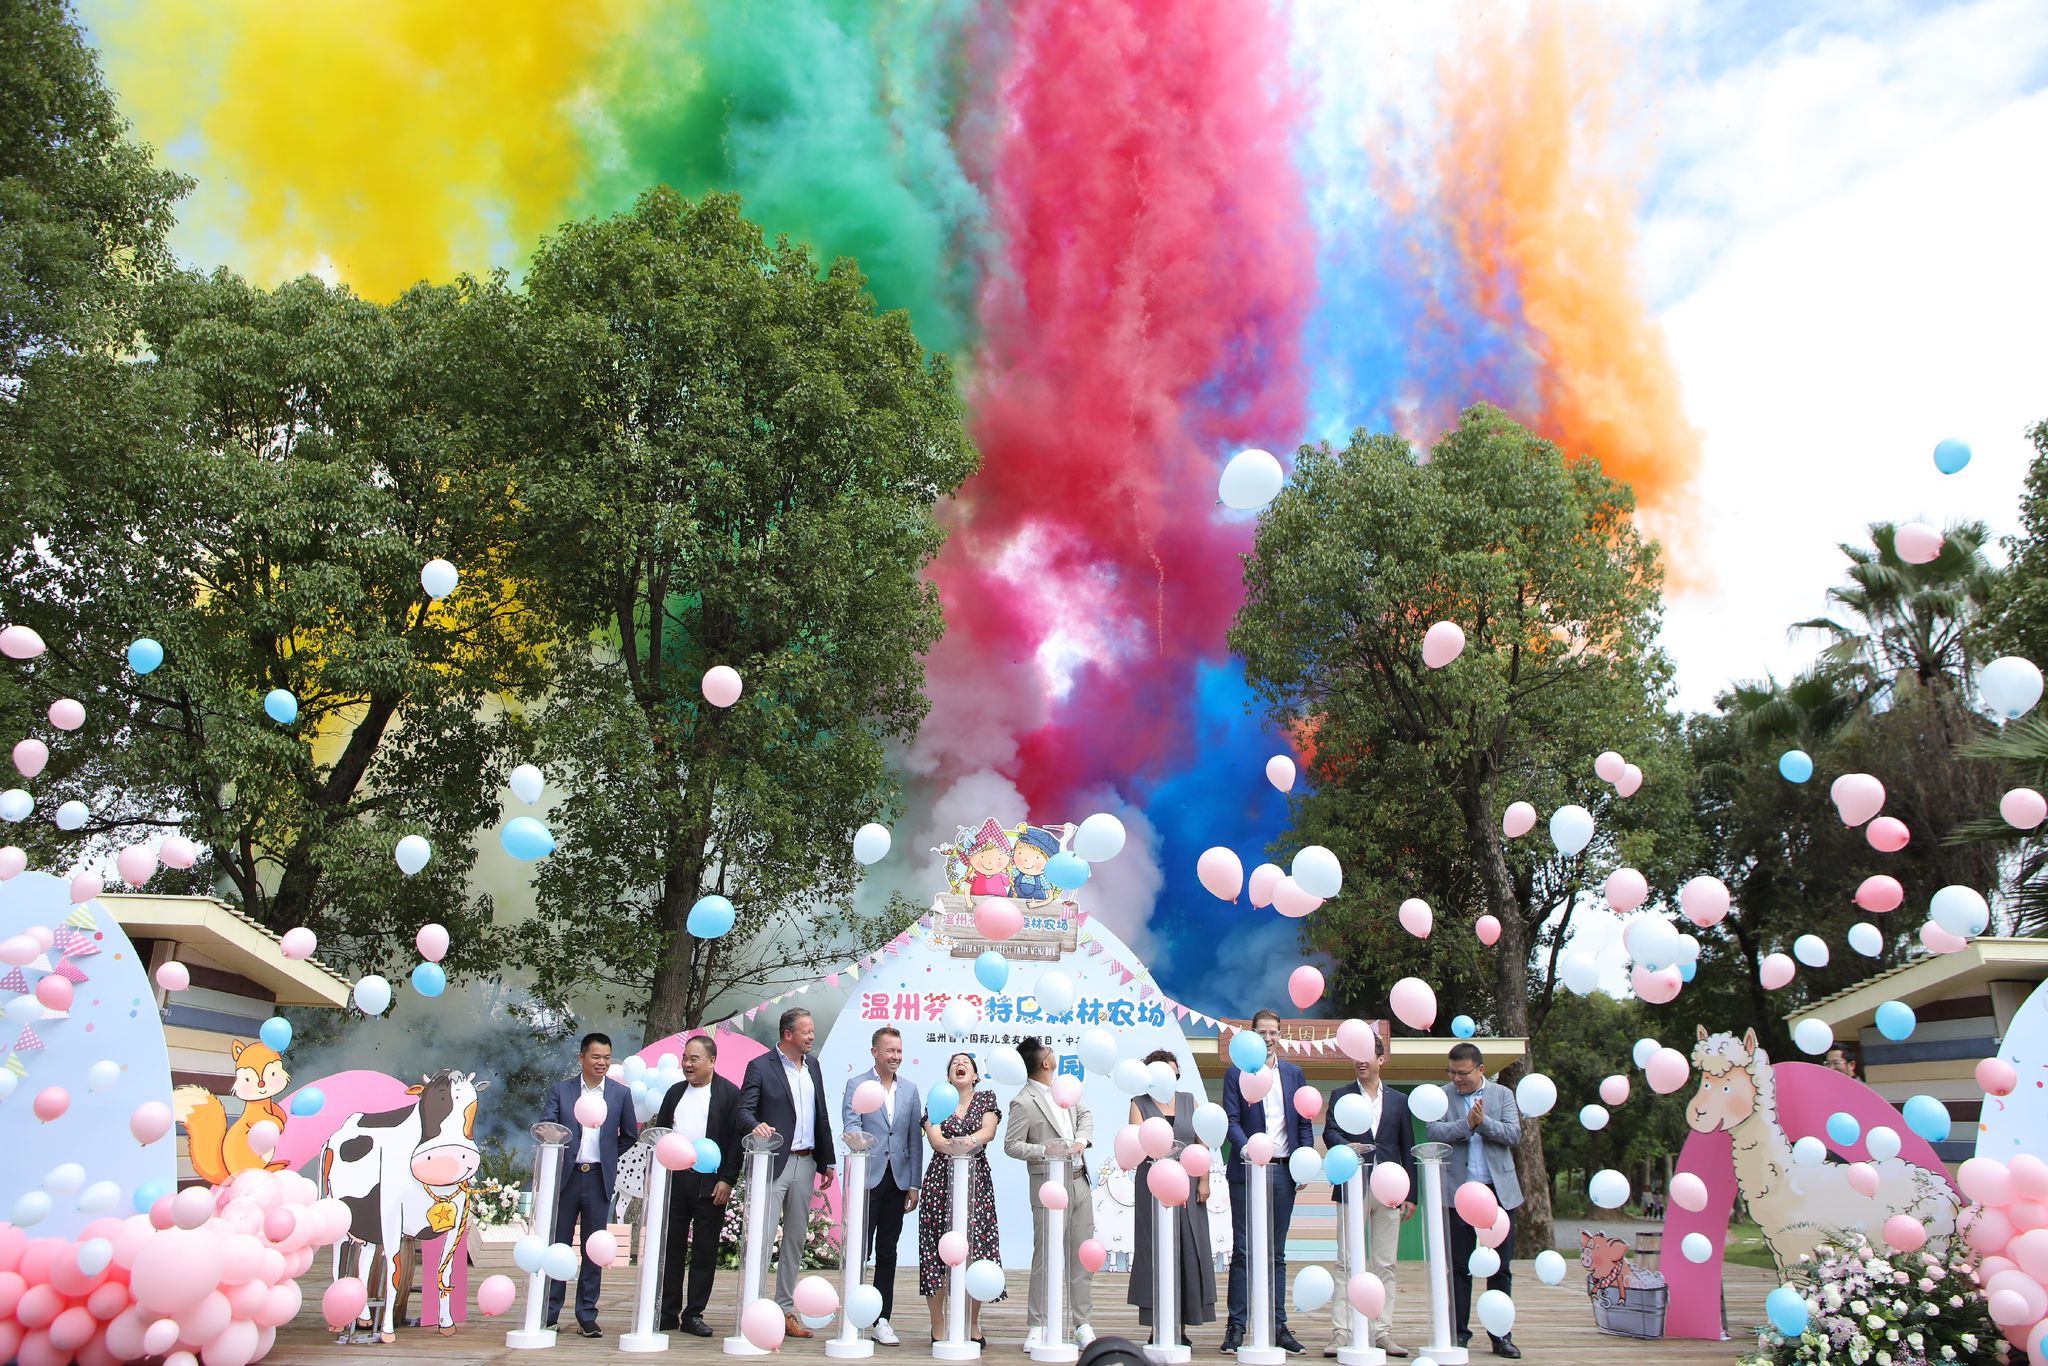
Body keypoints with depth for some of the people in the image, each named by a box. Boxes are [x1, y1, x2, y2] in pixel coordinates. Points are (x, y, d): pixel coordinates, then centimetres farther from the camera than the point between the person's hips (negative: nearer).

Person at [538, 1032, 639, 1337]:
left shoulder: (621, 1093, 5)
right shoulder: (560, 1089, 3)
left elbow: (629, 1135, 13)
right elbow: (545, 1127, -5)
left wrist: (606, 1156, 8)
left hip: (599, 1179, 0)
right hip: (565, 1175, 0)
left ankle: (587, 1317, 11)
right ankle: (549, 1315, 14)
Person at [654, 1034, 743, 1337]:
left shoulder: (729, 1093, -3)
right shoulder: (675, 1092, 12)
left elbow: (737, 1138, -7)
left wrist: (727, 1180, -12)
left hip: (711, 1183, -4)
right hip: (673, 1178, 4)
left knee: (704, 1251, 2)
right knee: (671, 1247, 6)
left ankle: (694, 1315, 10)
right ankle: (668, 1312, 14)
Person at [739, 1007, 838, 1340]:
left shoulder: (812, 1065, 11)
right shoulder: (760, 1067, -7)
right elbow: (745, 1110, -13)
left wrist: (826, 1160, 13)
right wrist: (756, 1126, -35)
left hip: (805, 1163, 6)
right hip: (773, 1163, -6)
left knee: (795, 1239, 11)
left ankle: (786, 1309, 20)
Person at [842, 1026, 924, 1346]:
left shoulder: (910, 1089, 11)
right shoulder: (856, 1085, 0)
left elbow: (914, 1139, 10)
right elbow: (850, 1125, -13)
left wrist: (914, 1184, 6)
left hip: (897, 1180, 4)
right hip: (867, 1177, -4)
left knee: (887, 1253, 9)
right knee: (859, 1251, -2)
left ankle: (882, 1320, 14)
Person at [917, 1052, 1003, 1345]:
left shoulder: (987, 1099, 10)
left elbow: (989, 1130, -6)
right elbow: (933, 1137, -5)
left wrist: (970, 1141, -26)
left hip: (976, 1179, 0)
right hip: (941, 1178, 0)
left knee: (975, 1247, -4)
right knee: (937, 1250, -2)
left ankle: (973, 1324, 10)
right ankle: (938, 1324, 8)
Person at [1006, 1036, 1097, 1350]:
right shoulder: (1024, 1103, -14)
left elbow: (1085, 1114, 16)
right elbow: (1011, 1145, -11)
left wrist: (1082, 1139, -4)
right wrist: (1045, 1150, -25)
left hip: (1079, 1182, 7)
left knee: (1082, 1255, 10)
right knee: (1045, 1256, -2)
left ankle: (1081, 1323, 18)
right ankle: (1038, 1326, 7)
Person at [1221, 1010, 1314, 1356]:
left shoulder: (1294, 1074, 11)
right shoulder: (1236, 1074, 1)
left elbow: (1304, 1122, 11)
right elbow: (1231, 1120, -6)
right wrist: (1248, 1149, -23)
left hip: (1283, 1172, 3)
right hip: (1247, 1171, -3)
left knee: (1276, 1253, 9)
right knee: (1243, 1251, -1)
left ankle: (1278, 1325, 14)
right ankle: (1236, 1326, 4)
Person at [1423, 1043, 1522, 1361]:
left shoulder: (1502, 1094, 7)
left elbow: (1514, 1135, -3)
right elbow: (1434, 1133, -9)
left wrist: (1483, 1122, -16)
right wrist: (1467, 1123, -18)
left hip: (1499, 1191, 1)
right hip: (1459, 1192, -1)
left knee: (1501, 1268, 4)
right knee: (1460, 1268, 4)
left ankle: (1501, 1335, 12)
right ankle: (1459, 1332, 12)